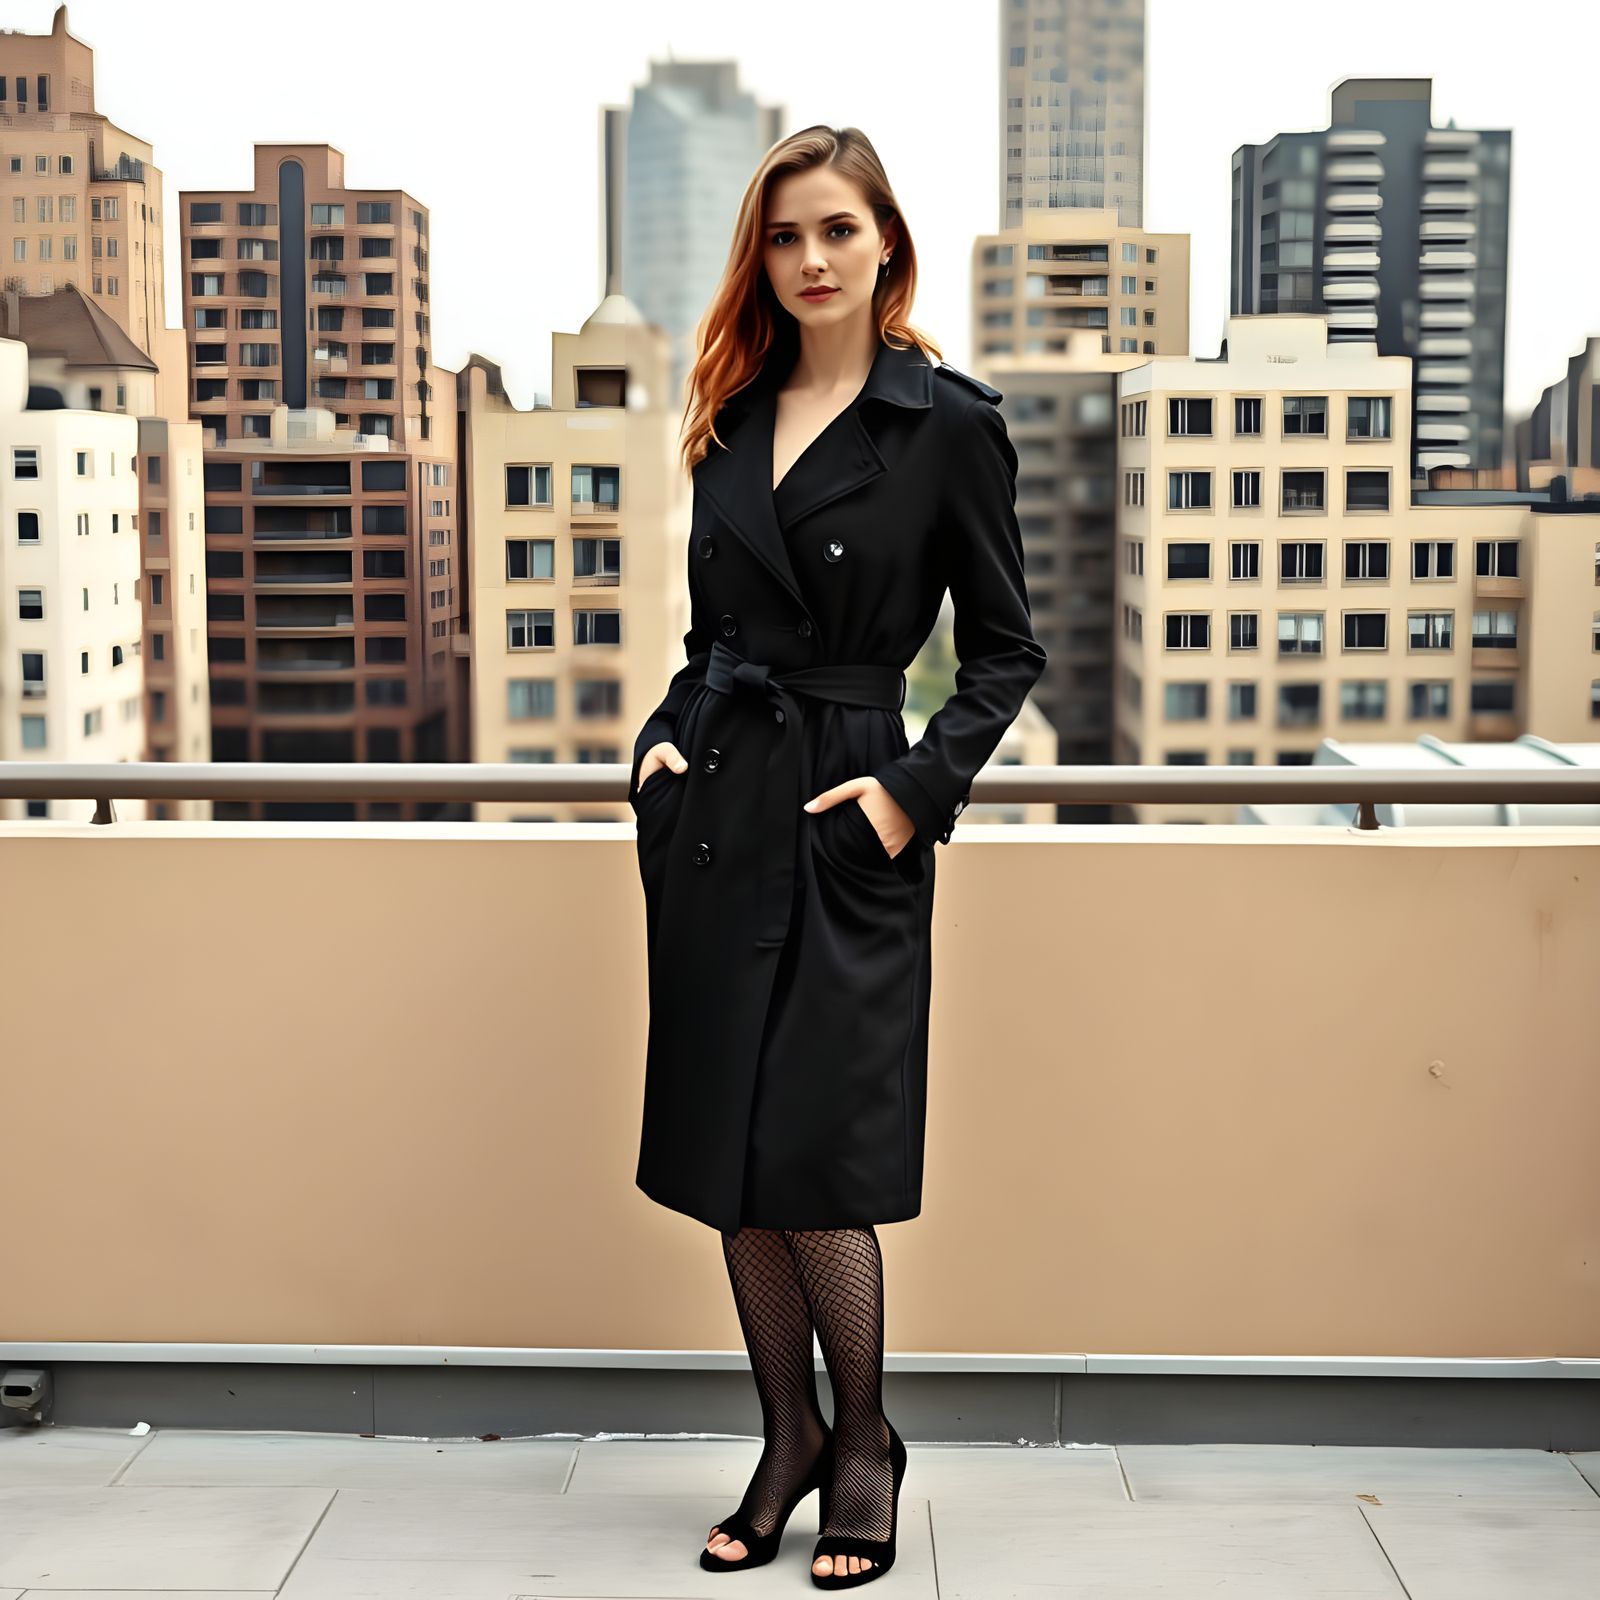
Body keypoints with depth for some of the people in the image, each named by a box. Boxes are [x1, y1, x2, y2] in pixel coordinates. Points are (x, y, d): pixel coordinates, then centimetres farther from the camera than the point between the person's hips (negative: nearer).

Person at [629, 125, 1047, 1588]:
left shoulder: (949, 422, -4)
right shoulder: (735, 416, 11)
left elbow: (1005, 650, -1)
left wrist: (918, 788, -11)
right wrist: (666, 734, 3)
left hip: (842, 818, -5)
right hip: (711, 807, 6)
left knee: (813, 1158, -5)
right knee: (727, 1156, 8)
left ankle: (863, 1442, 17)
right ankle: (788, 1441, 23)